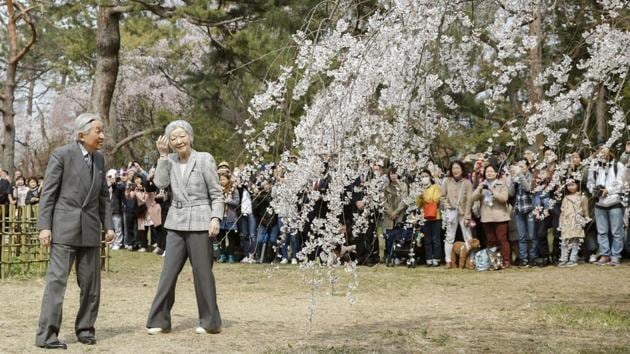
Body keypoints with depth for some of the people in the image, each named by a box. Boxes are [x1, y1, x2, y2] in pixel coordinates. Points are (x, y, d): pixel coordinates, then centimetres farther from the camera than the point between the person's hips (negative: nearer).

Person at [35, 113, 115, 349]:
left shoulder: (99, 159, 11)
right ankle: (46, 334, -6)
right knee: (56, 279, -8)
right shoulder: (61, 155, -6)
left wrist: (108, 225, 10)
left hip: (90, 229, 6)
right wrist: (44, 226, -12)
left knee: (91, 283, 7)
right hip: (64, 227, -6)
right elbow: (48, 193, -7)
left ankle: (85, 329, 20)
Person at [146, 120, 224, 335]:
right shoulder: (170, 161, 9)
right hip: (176, 223, 4)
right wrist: (163, 155, -6)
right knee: (168, 272, 3)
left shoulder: (204, 159, -3)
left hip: (199, 223, -4)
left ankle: (210, 322, 12)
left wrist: (216, 218, -15)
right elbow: (160, 183, -8)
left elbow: (217, 194, -4)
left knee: (202, 272, 1)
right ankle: (159, 321, 10)